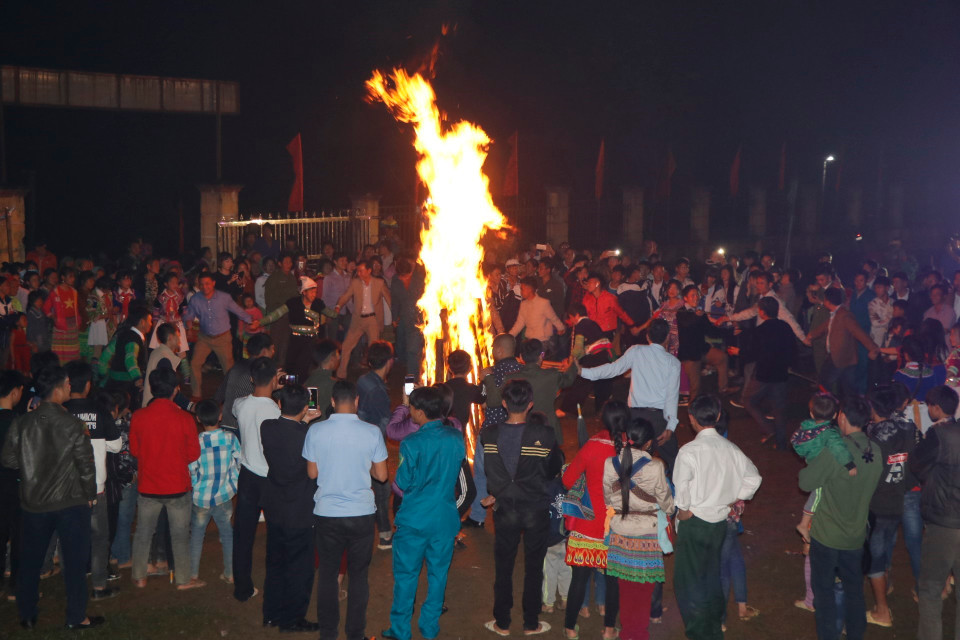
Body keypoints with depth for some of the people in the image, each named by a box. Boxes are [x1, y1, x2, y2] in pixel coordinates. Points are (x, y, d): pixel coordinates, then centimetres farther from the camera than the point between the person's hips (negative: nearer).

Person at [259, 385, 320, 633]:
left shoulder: (266, 427, -12)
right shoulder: (307, 435, -27)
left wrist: (302, 422, 5)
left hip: (274, 509, 6)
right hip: (300, 511, -6)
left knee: (275, 563, 21)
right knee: (299, 566, 11)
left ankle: (272, 613, 34)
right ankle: (292, 618, 21)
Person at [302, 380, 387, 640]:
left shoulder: (316, 430, -8)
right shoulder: (372, 432, -10)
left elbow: (312, 472, 0)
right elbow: (381, 475, -3)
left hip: (326, 513, 1)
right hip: (361, 513, -1)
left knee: (327, 573, 15)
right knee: (358, 575, 12)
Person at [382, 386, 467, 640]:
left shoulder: (411, 443, -18)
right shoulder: (456, 438, -4)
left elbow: (403, 483, -10)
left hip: (414, 519, -3)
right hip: (445, 518, 4)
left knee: (406, 574, 9)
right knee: (438, 573, 15)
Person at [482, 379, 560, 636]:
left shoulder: (489, 435, -12)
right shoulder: (544, 434, -15)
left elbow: (488, 473, -5)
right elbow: (554, 470, -2)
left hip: (505, 510, 1)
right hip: (536, 509, -1)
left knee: (503, 567, 14)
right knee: (534, 567, 13)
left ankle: (502, 623, 23)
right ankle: (531, 623, 22)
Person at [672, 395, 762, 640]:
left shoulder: (690, 450, -18)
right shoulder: (731, 448, -2)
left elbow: (681, 484, -28)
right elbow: (753, 478, 2)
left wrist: (684, 509, -13)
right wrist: (734, 499, 10)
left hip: (694, 522, -6)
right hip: (720, 521, 6)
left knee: (688, 580, 6)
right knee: (712, 577, 23)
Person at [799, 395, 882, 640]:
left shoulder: (835, 452, -25)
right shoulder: (875, 452, -6)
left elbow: (806, 482, -18)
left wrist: (806, 469, 0)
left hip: (827, 535, -5)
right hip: (856, 535, 5)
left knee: (823, 588, 12)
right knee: (854, 589, 21)